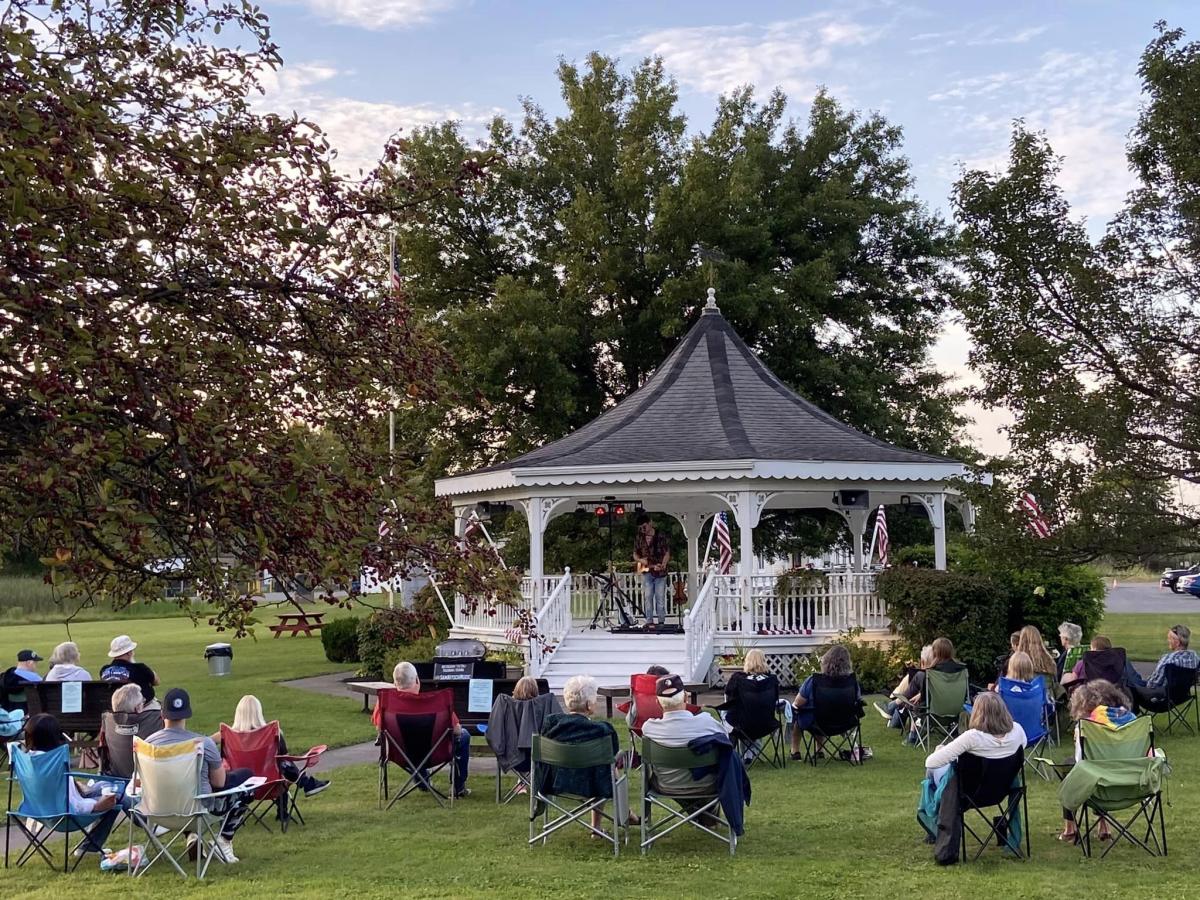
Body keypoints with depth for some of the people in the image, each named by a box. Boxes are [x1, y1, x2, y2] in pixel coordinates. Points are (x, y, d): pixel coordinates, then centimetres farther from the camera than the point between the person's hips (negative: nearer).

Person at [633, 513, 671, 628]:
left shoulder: (660, 536, -5)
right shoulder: (639, 538, 8)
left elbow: (667, 553, -7)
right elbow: (635, 554, 16)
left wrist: (662, 565, -23)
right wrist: (640, 560, -6)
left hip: (660, 572, -4)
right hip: (646, 571, 4)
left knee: (660, 597, -1)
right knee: (648, 597, 3)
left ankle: (661, 622, 5)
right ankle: (649, 622, 6)